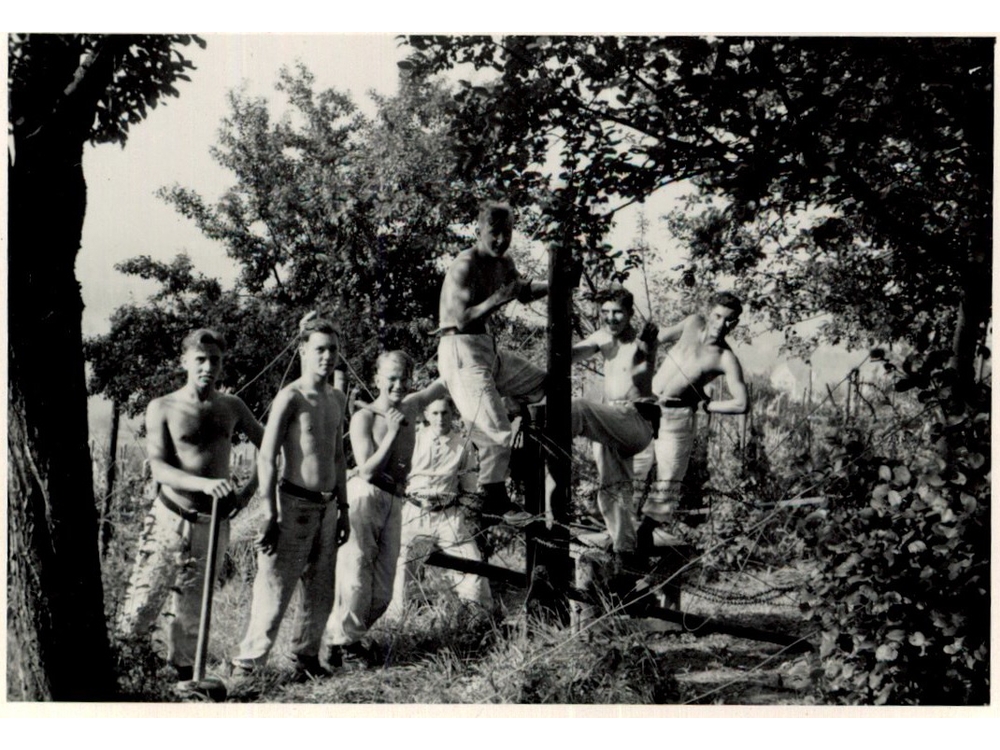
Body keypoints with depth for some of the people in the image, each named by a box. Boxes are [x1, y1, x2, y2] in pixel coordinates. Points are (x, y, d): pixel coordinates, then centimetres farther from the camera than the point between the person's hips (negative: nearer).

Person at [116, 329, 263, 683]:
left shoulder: (232, 407, 8)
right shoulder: (162, 408, -1)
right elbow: (158, 468, -12)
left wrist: (250, 487, 7)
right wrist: (205, 484, -28)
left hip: (213, 525, 3)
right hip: (170, 520, -3)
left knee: (192, 613, 9)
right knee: (141, 609, -9)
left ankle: (184, 674, 21)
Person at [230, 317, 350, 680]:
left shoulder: (338, 399, 12)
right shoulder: (290, 397, -10)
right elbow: (266, 458, -13)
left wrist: (343, 509, 18)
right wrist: (270, 516, -17)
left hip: (326, 505, 7)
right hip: (294, 503, -7)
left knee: (321, 592, 11)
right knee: (275, 590, -5)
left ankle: (306, 656, 24)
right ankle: (246, 664, 4)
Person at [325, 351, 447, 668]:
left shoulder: (411, 407, 10)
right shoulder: (364, 417, -5)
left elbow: (443, 383, 21)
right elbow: (367, 471, -12)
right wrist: (392, 433, -17)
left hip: (394, 501, 6)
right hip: (364, 497, -6)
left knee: (383, 588, 6)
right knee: (356, 573, -5)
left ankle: (351, 636, 19)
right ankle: (343, 641, 9)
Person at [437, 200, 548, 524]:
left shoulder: (504, 264, 11)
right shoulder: (465, 265, -17)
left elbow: (525, 291, 29)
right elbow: (462, 318, -24)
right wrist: (497, 299, -33)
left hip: (487, 346, 10)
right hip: (461, 350, -10)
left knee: (544, 385, 14)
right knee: (496, 431, -12)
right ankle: (493, 502, 1)